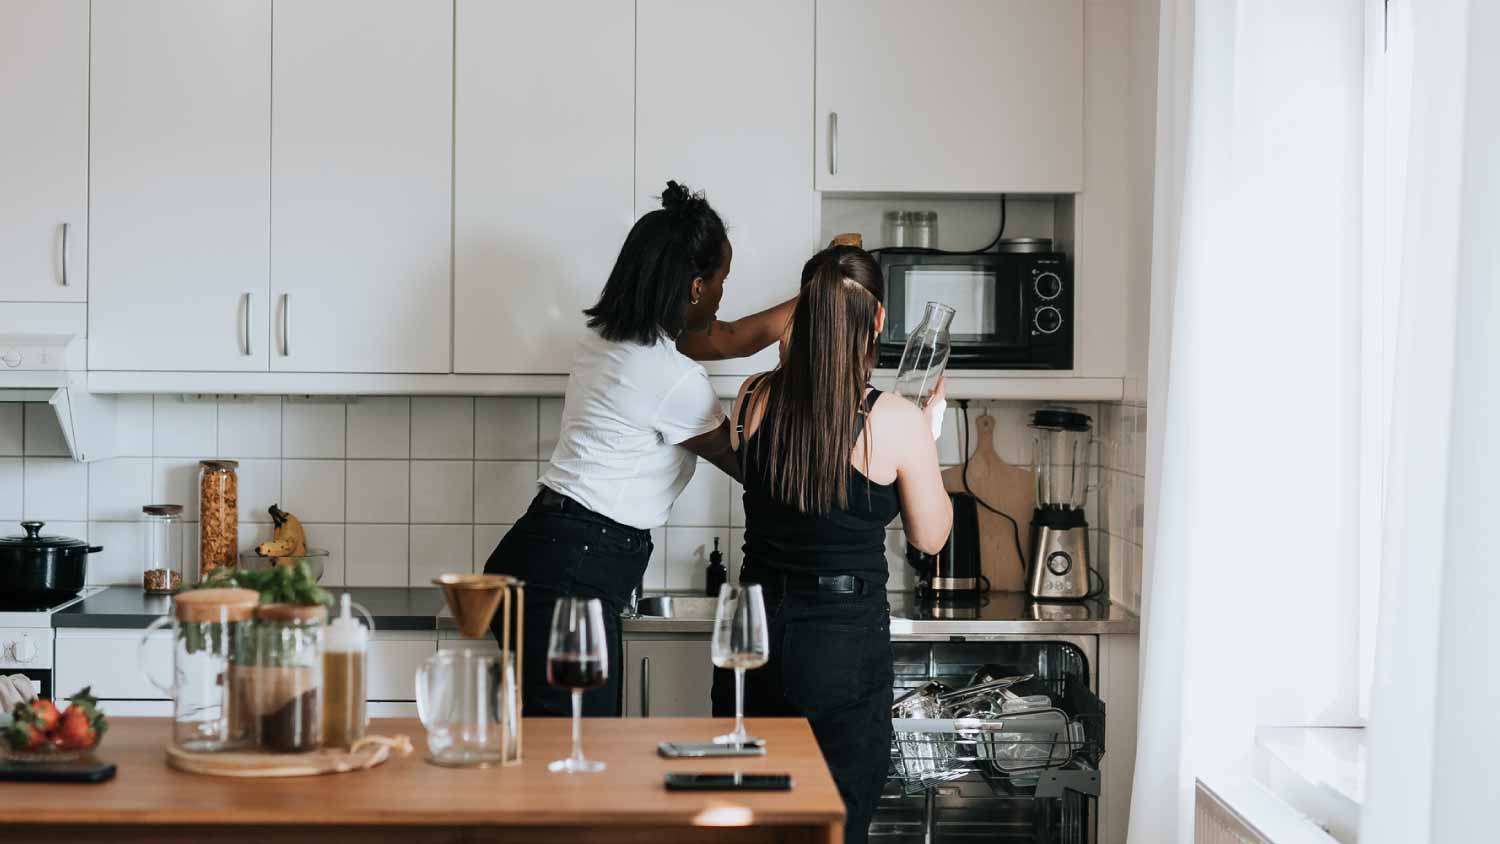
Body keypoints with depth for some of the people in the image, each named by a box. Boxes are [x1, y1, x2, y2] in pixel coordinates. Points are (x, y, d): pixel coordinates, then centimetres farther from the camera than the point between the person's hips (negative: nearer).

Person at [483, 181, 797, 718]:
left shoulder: (610, 332, 11)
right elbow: (746, 464, 0)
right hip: (569, 577, -10)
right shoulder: (674, 377, -16)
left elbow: (735, 339, 24)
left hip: (546, 555, 10)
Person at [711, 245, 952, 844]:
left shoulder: (754, 399, -4)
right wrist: (928, 433, 12)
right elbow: (930, 537, 0)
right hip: (845, 644, -4)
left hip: (755, 632, 4)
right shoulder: (896, 420, -14)